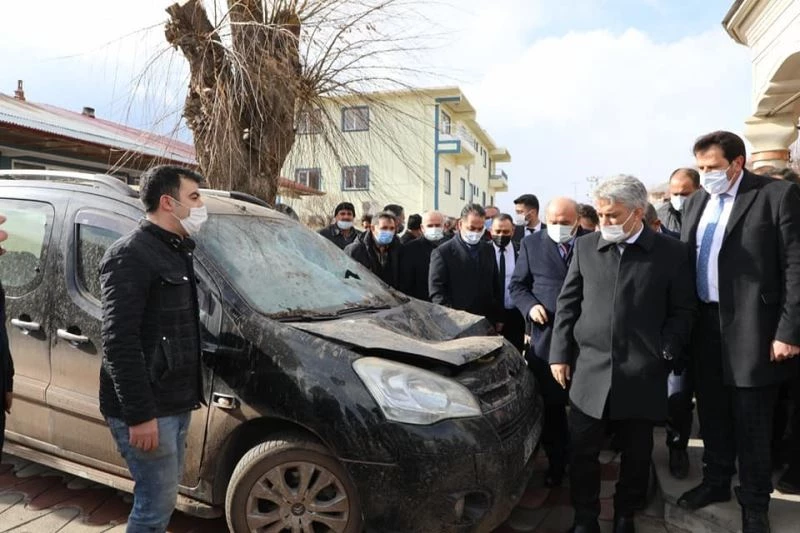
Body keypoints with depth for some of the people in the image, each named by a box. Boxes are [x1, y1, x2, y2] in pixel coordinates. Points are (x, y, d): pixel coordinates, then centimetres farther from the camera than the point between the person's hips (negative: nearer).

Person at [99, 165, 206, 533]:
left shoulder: (175, 252, 13)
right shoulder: (131, 255, -16)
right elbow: (119, 341, -22)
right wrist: (140, 414, -23)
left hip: (175, 403, 9)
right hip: (148, 409, -9)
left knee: (163, 496, 20)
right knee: (157, 503, 1)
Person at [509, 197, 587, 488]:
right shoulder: (531, 243, 5)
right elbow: (517, 284, 8)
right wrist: (530, 306, -10)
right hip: (546, 337, 0)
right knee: (551, 406, 8)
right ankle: (556, 461, 25)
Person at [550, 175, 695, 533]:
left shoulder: (672, 252, 0)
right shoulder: (584, 247, 6)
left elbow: (682, 311, 4)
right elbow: (567, 304, 8)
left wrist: (664, 352, -8)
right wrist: (560, 354, 3)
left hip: (642, 374, -1)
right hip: (589, 370, 1)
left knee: (637, 454, 13)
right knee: (582, 453, 6)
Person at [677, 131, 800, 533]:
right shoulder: (696, 202, 10)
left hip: (751, 327, -5)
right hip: (704, 326, 6)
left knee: (751, 421, 7)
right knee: (712, 414, 18)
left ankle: (754, 501, 26)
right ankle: (716, 481, 36)